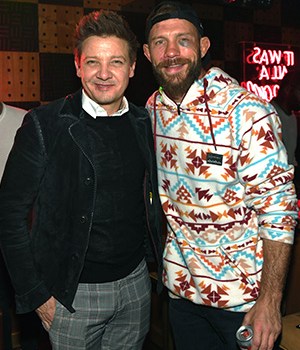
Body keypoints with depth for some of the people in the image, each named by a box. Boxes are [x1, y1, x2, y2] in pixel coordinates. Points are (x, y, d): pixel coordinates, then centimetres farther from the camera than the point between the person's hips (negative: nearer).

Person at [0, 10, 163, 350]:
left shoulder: (143, 123, 1)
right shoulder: (43, 125, -14)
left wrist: (154, 257, 8)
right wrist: (35, 294, -11)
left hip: (135, 280, 5)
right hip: (71, 293, -4)